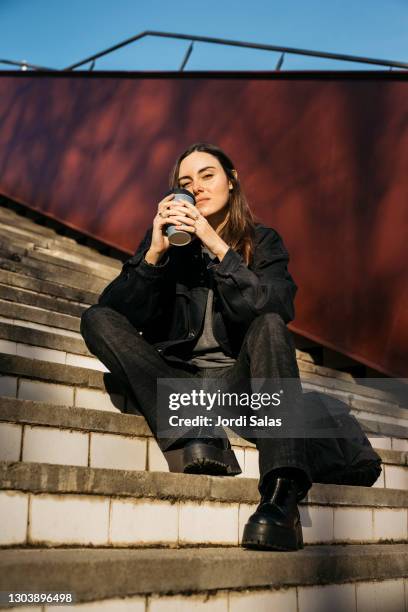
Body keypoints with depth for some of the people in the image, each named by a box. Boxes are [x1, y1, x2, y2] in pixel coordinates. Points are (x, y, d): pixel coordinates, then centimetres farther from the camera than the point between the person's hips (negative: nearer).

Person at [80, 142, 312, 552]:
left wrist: (218, 248, -22)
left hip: (234, 380, -1)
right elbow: (121, 315, -4)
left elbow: (277, 309, -16)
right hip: (173, 377, 1)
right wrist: (155, 253, -17)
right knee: (96, 320, -17)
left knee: (270, 324, -29)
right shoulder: (165, 236, 5)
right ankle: (195, 436, -35)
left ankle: (283, 495, -42)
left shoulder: (261, 241, 4)